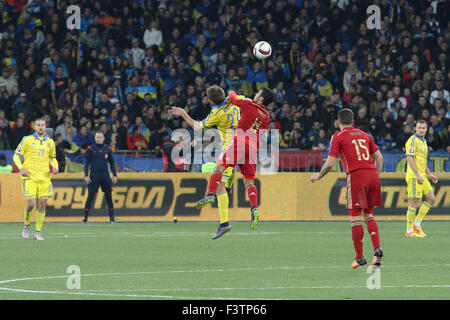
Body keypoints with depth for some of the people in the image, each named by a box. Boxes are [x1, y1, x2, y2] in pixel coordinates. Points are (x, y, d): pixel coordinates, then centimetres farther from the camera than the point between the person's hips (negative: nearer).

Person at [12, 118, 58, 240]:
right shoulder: (27, 140, 1)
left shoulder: (50, 142, 12)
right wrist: (21, 168, -12)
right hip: (30, 177, -3)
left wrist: (55, 167, 5)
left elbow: (53, 158, 26)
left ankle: (38, 232, 5)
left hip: (44, 178, 3)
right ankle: (26, 226, 14)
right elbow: (16, 156, 4)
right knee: (31, 203, -12)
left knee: (42, 205, -2)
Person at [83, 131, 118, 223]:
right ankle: (85, 218, 2)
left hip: (105, 175, 2)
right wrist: (86, 175, -7)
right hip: (94, 175, -2)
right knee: (90, 196, -4)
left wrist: (115, 175, 9)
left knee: (109, 196, -2)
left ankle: (112, 218, 1)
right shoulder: (90, 149, 3)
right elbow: (86, 163, 2)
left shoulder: (107, 149, 11)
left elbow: (112, 163, 15)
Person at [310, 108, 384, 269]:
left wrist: (318, 176, 14)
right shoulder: (364, 135, 20)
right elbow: (379, 157, 18)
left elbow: (330, 163, -2)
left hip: (356, 175, -5)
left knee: (355, 217, 2)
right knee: (368, 215, 15)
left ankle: (359, 257, 2)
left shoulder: (338, 136, 4)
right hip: (372, 174, 5)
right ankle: (377, 249, -3)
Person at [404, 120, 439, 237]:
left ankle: (417, 224, 14)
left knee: (430, 199, 9)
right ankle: (409, 231, -3)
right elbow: (409, 158, -18)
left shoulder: (423, 141, 20)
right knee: (414, 202, -8)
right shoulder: (413, 140, -9)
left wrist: (429, 174, 26)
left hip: (422, 176, 9)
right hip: (414, 176, -9)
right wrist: (417, 175, -24)